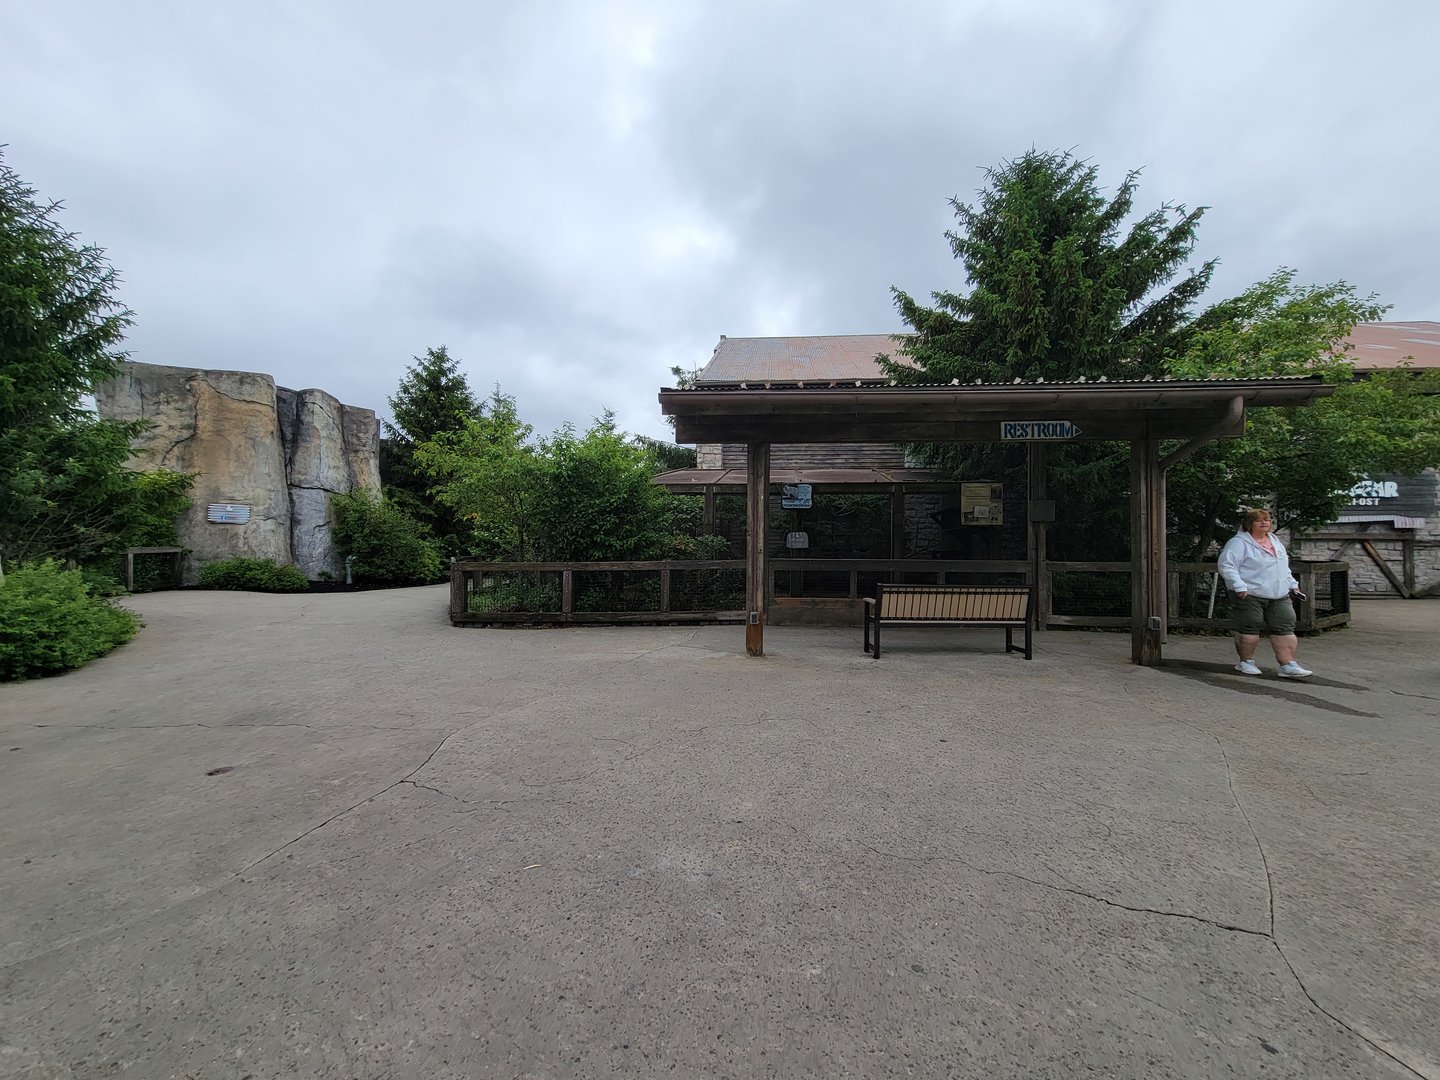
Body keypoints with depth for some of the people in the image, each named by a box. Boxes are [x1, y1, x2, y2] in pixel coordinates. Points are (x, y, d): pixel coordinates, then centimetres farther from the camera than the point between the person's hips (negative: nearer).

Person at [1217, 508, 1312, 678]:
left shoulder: (1276, 542, 19)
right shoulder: (1239, 542, -8)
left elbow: (1284, 568, 30)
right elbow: (1226, 565, -17)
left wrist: (1293, 585, 22)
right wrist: (1239, 587, -23)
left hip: (1280, 596, 7)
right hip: (1250, 596, -7)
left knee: (1285, 629, 0)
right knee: (1249, 630, -1)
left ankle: (1288, 665, 2)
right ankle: (1246, 662, 13)